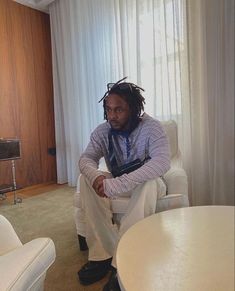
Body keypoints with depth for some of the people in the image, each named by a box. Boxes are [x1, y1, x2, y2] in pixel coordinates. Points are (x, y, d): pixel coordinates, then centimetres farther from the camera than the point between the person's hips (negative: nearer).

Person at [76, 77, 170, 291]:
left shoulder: (151, 127, -22)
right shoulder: (102, 131, -8)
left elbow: (162, 162, -37)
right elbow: (86, 159, -13)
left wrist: (119, 184, -46)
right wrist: (96, 176, -38)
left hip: (146, 183, -3)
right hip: (117, 184, 4)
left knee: (150, 181, -37)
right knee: (86, 178, -21)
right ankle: (103, 253, -21)